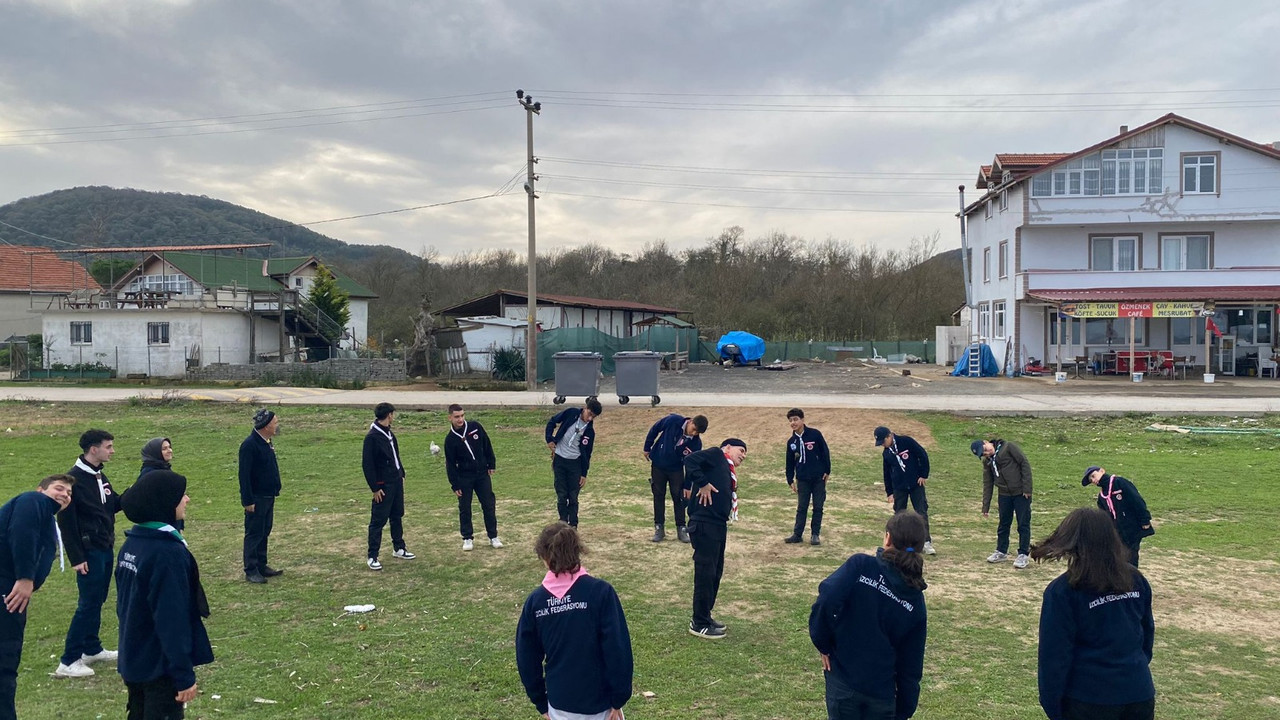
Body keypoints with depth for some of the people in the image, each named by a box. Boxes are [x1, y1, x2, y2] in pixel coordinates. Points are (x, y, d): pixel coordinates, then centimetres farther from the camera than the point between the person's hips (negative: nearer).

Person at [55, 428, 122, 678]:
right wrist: (76, 558, -18)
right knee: (88, 604, -6)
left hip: (106, 549, 8)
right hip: (89, 551, -8)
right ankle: (68, 662, 0)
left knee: (97, 601, 15)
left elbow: (113, 505, 15)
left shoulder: (99, 476, 10)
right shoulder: (74, 478, -17)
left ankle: (92, 649, 27)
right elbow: (66, 521, -17)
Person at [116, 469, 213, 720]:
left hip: (133, 659, 9)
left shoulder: (131, 544, 4)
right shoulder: (168, 552, -24)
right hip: (159, 665, -9)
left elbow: (124, 603, 13)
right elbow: (172, 619, -24)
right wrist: (184, 675, -20)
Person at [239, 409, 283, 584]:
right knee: (254, 534, 0)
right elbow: (244, 475, -20)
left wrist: (275, 491, 17)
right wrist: (248, 501, -20)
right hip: (256, 498, -9)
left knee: (264, 532, 15)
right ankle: (251, 571, 8)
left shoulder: (267, 442, 8)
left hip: (268, 496, 9)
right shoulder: (249, 445, -20)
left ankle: (261, 566, 25)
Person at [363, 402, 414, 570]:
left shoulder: (389, 433, 10)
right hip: (383, 485, -9)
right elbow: (367, 464, -18)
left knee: (397, 516, 17)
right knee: (378, 520, -3)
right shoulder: (372, 437, -18)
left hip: (396, 481, 9)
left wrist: (401, 474, 15)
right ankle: (372, 557, 4)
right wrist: (375, 488, -18)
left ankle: (399, 548, 30)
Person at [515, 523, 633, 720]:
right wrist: (619, 699, -6)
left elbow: (526, 658, 3)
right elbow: (617, 650, -16)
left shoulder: (535, 601, -4)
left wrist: (541, 702, 15)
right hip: (599, 702, -3)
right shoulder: (600, 592, -15)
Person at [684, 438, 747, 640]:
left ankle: (704, 617, 31)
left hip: (718, 525, 10)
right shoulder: (716, 455, -2)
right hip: (704, 524, -10)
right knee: (705, 573, -3)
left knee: (715, 573, 18)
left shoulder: (729, 473, 23)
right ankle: (699, 624, 7)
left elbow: (726, 500, 16)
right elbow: (690, 461, -16)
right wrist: (703, 483, -17)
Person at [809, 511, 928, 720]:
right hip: (882, 690, 3)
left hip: (843, 680, -3)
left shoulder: (860, 566, -10)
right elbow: (911, 664, 7)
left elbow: (827, 599, -24)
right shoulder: (915, 601, 3)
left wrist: (824, 645, -8)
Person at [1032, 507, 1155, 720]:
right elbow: (1148, 631, 15)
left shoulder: (1062, 592, -15)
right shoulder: (1136, 580, 2)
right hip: (1139, 693, 5)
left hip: (1089, 700, -5)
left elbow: (1054, 655, -13)